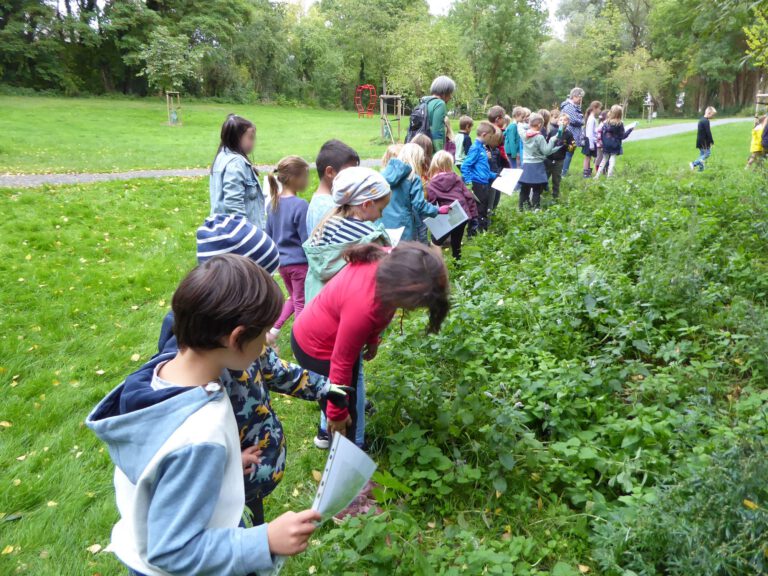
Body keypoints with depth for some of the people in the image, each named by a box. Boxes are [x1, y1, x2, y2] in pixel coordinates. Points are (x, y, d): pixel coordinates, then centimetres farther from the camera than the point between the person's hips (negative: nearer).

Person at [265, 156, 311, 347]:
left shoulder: (273, 203, 3)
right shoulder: (300, 206, -19)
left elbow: (269, 235, 11)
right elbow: (307, 240, -17)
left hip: (282, 261, 7)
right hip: (300, 261, -7)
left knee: (293, 298, 25)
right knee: (301, 303, 7)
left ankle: (274, 328, 15)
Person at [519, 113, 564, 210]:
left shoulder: (524, 135, -2)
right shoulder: (539, 137, -15)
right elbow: (546, 151, -12)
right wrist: (552, 140, -5)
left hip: (526, 165, 5)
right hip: (537, 166, -5)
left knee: (524, 188, 11)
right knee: (537, 189, 3)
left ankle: (522, 207, 15)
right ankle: (535, 208, 4)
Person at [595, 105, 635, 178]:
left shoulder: (606, 123, 0)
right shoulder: (620, 124, -10)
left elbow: (602, 134, 3)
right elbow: (623, 136, -7)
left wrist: (603, 143, 12)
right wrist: (630, 130, 4)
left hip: (606, 146, 4)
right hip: (615, 146, -4)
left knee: (604, 160, 14)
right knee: (612, 161, 1)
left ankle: (597, 175, 11)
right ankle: (609, 177, -2)